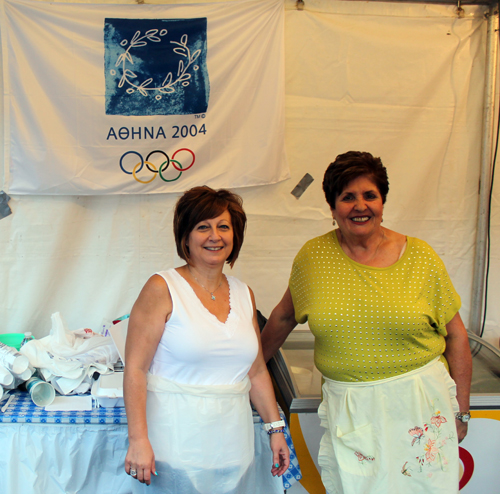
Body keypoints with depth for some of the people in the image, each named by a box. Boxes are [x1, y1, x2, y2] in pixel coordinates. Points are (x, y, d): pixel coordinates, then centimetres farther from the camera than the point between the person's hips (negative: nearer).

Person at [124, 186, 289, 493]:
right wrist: (138, 439, -15)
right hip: (176, 443, -4)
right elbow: (135, 369, -10)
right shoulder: (163, 289, -7)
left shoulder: (243, 294, 9)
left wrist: (275, 427, 14)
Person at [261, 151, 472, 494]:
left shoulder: (420, 257, -3)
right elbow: (284, 316, 14)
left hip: (417, 402, 0)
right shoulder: (313, 257, -1)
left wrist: (461, 412, 4)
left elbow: (456, 336, 3)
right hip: (346, 407, 1)